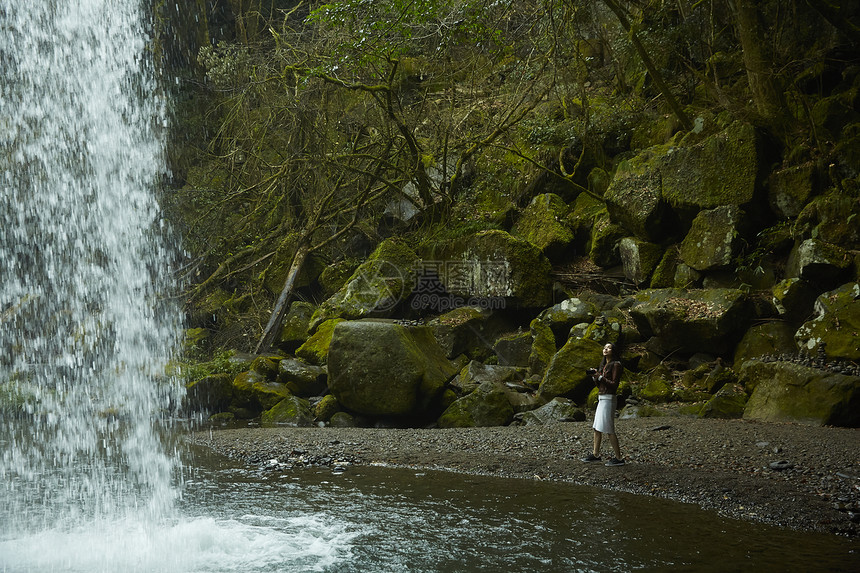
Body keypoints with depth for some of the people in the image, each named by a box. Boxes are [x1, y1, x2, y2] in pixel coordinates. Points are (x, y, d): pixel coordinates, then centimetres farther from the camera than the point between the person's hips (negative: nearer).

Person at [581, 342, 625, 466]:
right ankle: (595, 455, 23)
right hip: (601, 399, 9)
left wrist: (600, 377, -17)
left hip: (609, 399, -9)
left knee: (609, 430, -10)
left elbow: (614, 384, -16)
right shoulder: (603, 365, 16)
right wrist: (594, 376, 2)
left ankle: (619, 458, -7)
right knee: (597, 427, 13)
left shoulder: (616, 365, -10)